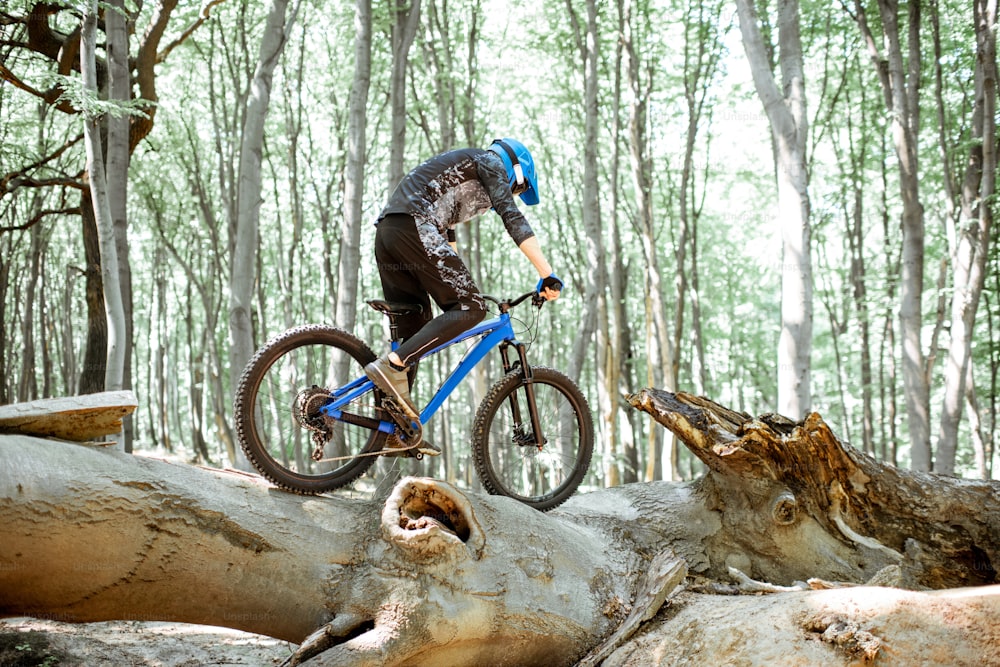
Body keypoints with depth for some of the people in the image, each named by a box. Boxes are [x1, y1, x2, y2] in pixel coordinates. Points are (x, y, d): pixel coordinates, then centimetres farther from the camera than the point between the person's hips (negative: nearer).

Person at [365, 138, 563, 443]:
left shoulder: (460, 170, 37)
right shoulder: (491, 163, 11)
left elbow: (446, 234, 39)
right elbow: (513, 219, -3)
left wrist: (463, 289, 42)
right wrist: (548, 275, -5)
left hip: (386, 231, 9)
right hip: (414, 227, -9)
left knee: (413, 331, 12)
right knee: (470, 308, -9)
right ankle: (391, 366, -19)